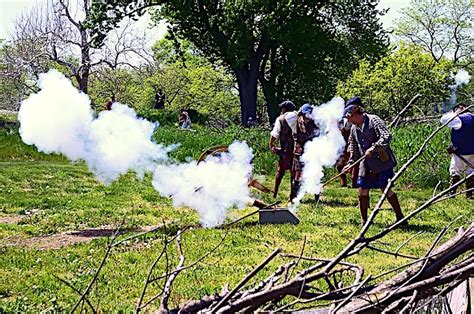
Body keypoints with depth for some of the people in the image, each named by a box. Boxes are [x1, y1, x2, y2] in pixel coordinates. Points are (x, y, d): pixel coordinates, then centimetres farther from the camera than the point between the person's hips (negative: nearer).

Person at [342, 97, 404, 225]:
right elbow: (354, 148, 22)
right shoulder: (354, 128, 12)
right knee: (362, 191, 5)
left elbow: (387, 137, -21)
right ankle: (364, 221, 16)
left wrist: (373, 148, -27)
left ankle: (400, 217, 6)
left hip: (382, 162, -7)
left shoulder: (373, 120, -11)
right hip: (366, 165, 7)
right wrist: (351, 163, 14)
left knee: (386, 189, -7)